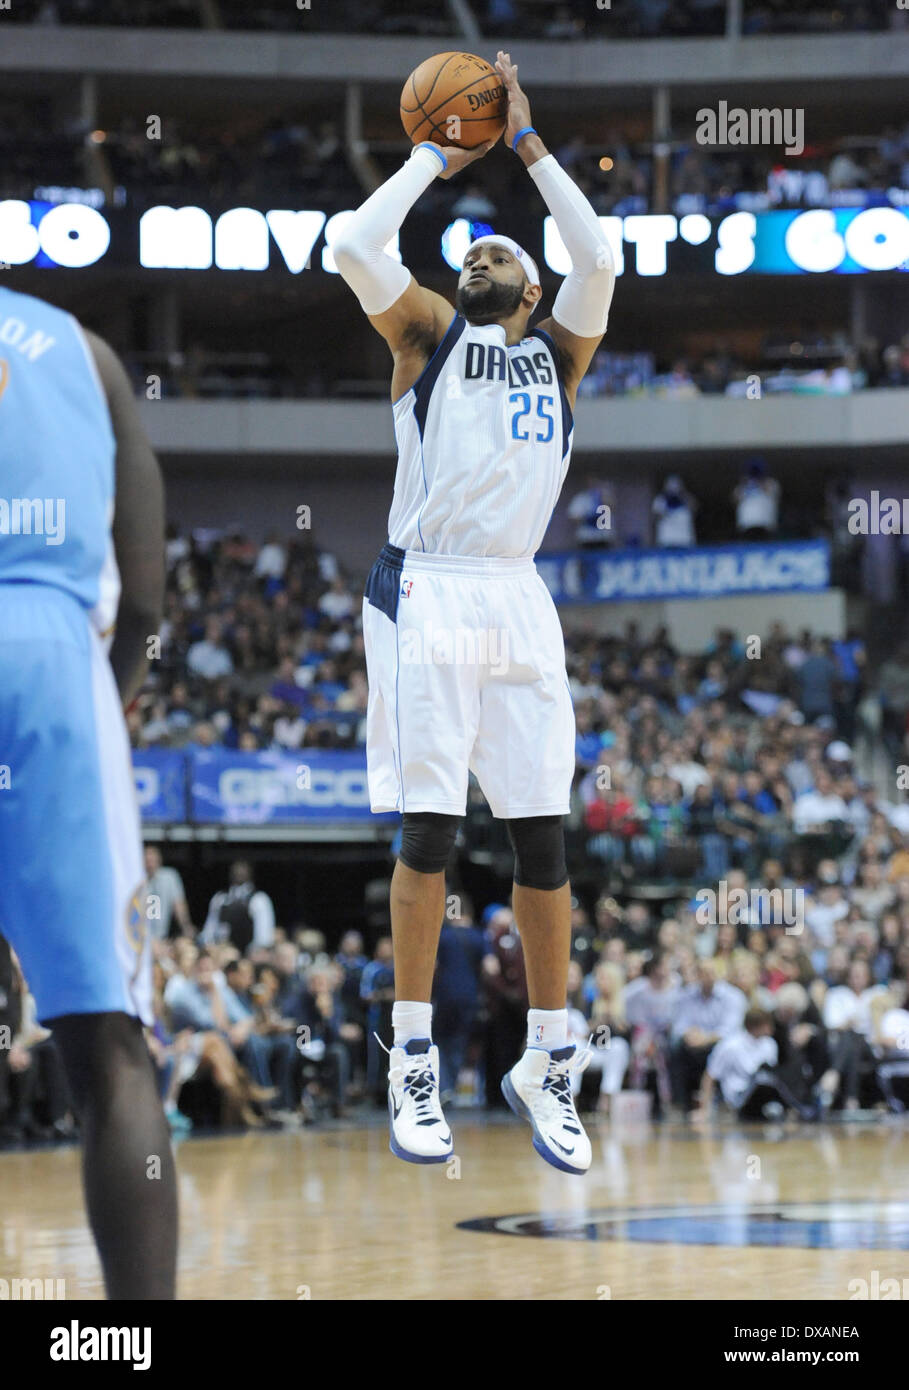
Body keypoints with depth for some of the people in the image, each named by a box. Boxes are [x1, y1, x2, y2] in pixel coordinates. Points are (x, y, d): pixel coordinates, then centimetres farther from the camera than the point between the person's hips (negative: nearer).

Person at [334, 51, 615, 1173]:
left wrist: (526, 143, 8)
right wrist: (439, 156, 7)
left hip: (519, 600, 3)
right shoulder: (426, 332, 12)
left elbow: (598, 256, 3)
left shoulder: (559, 352, 19)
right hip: (428, 593, -3)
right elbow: (355, 244, -5)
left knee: (543, 835, 2)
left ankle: (547, 1063, 10)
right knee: (428, 829, -7)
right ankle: (412, 1064, -2)